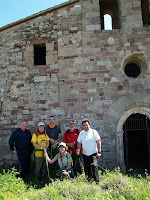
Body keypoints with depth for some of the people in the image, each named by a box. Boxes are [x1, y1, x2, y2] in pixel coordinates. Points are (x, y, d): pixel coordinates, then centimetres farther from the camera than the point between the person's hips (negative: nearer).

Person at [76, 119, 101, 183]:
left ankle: (96, 181, -15)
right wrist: (78, 149, -8)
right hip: (85, 154, 4)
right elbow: (79, 143, 11)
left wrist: (99, 152, -11)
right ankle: (88, 181, 25)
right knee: (86, 168, 10)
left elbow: (98, 142, -5)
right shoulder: (81, 133, 8)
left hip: (93, 153, -4)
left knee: (94, 166, -18)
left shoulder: (93, 132, -4)